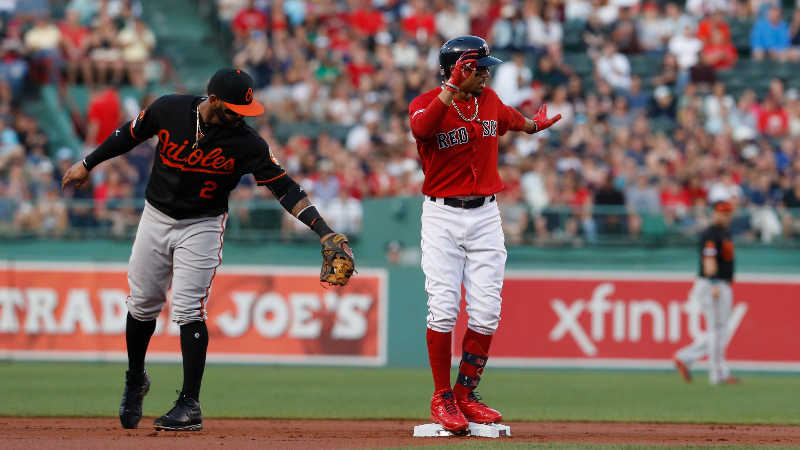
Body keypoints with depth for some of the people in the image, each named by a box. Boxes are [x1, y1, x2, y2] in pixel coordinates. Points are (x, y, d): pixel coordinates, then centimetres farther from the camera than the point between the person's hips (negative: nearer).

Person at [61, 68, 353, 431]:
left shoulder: (247, 143, -20)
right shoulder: (168, 110, -15)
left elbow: (284, 187, -21)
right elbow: (131, 134, 4)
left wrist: (324, 232, -30)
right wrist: (88, 164, 14)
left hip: (201, 227, -3)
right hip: (156, 218, 3)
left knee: (189, 311, -12)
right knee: (142, 304, 11)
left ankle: (190, 405, -7)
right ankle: (135, 382, 34)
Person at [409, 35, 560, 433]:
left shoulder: (489, 99, 6)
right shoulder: (426, 103, -11)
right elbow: (421, 126, -36)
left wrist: (531, 125, 46)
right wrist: (453, 86, -41)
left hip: (485, 214, 5)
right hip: (442, 217, -5)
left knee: (486, 313, -2)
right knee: (444, 309, -10)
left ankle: (466, 393, 11)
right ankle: (442, 398, 2)